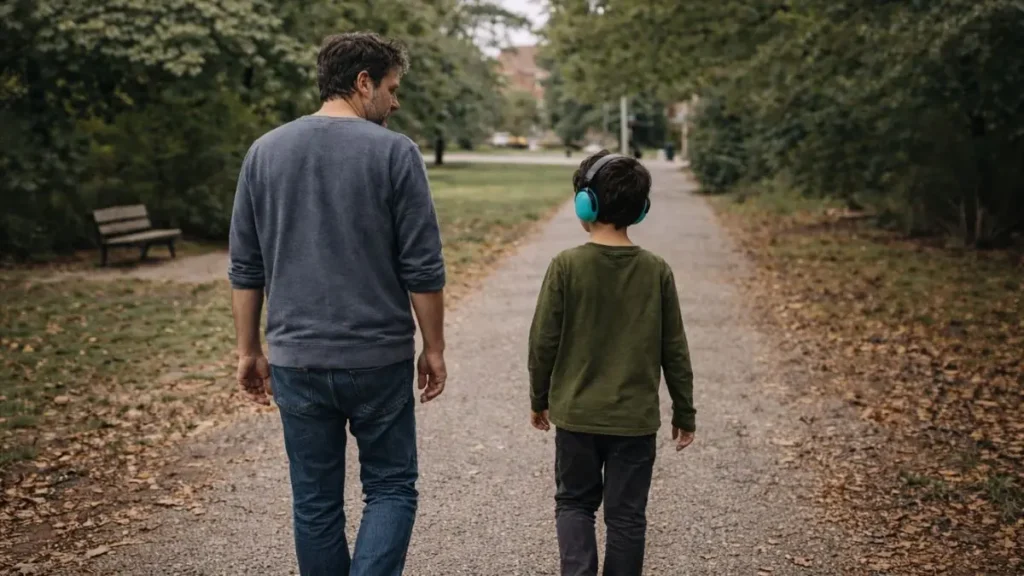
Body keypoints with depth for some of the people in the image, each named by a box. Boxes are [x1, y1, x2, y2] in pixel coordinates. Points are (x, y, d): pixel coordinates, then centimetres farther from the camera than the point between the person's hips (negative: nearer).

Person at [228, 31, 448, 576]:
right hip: (378, 358, -3)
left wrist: (248, 350, 14)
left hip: (296, 360, 4)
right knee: (391, 487, 11)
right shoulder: (394, 152, -7)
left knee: (315, 500, 13)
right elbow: (422, 267, -8)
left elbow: (245, 267, 7)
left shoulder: (265, 150, 5)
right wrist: (434, 348, 3)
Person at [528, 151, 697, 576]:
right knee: (626, 515, 12)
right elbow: (674, 350, -1)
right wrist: (684, 412, 11)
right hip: (636, 418, 1)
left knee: (574, 503, 16)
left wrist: (539, 399, 10)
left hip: (576, 414, -1)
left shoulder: (566, 266, -11)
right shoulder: (657, 271, -5)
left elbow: (543, 341, -6)